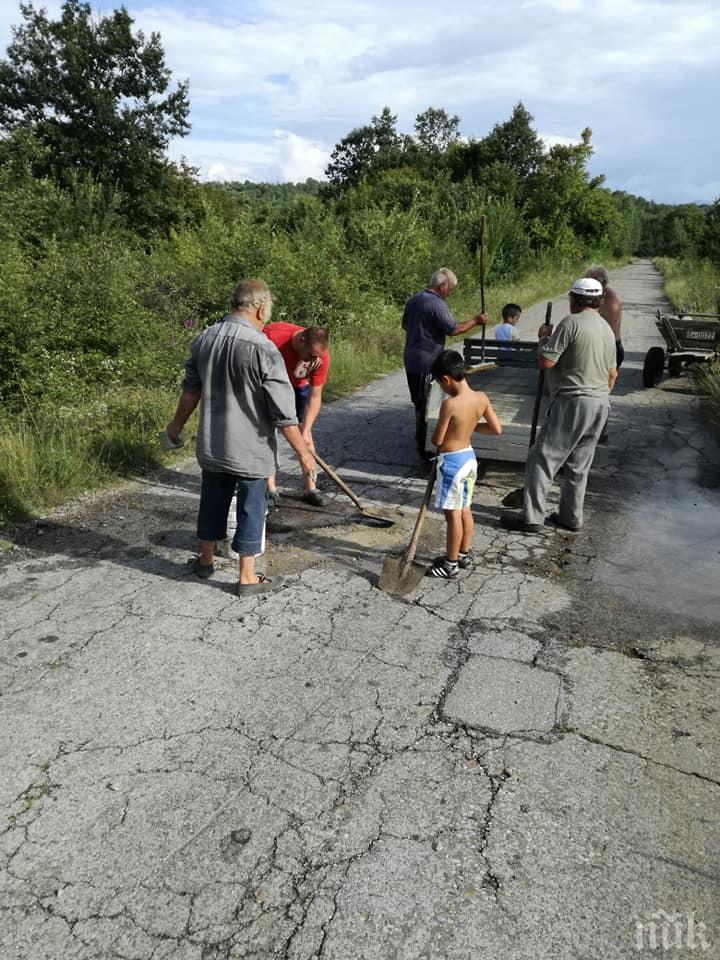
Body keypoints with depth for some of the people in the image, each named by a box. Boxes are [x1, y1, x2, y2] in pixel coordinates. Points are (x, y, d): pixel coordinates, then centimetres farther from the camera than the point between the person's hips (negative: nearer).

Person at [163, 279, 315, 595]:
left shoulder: (204, 339, -1)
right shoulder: (262, 349, -20)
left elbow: (191, 389, 12)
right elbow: (283, 412, -18)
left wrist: (177, 424, 27)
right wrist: (302, 451, -8)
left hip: (211, 445, 6)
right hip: (250, 450, -6)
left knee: (212, 501, 21)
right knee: (251, 509, 7)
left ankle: (205, 560, 38)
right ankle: (247, 578, 18)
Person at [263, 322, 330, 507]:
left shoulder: (322, 356, -30)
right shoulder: (273, 336, -38)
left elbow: (315, 396, -24)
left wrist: (305, 430, -30)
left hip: (298, 385, 2)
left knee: (304, 429, -4)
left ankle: (310, 488, 1)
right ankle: (270, 488, -3)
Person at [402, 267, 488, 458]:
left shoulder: (414, 299, 9)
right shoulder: (436, 304, -19)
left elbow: (405, 325, 20)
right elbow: (454, 330, -20)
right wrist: (476, 320, -8)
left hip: (411, 358, 9)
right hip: (426, 362, -9)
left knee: (419, 401, 20)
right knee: (424, 404, -1)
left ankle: (420, 436, 34)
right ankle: (423, 446, 7)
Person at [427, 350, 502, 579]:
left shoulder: (449, 404, -23)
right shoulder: (481, 398, -3)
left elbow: (437, 440, -15)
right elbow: (497, 429, 3)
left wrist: (435, 434, 8)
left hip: (452, 462, -8)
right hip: (470, 457, 8)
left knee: (453, 514, 2)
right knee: (465, 509, 19)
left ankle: (450, 564, 13)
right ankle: (464, 554, 33)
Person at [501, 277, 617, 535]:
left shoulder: (571, 323, -13)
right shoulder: (608, 330, 14)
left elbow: (545, 361, -16)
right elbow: (613, 373, 21)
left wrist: (543, 339, 2)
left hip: (573, 402, -8)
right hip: (600, 403, 8)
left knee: (542, 460, -3)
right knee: (578, 465, 15)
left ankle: (531, 517, -2)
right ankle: (571, 517, 22)